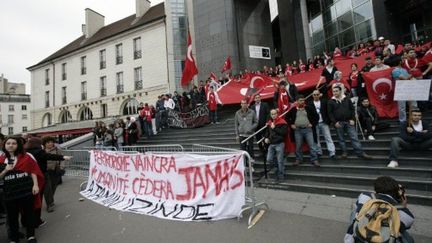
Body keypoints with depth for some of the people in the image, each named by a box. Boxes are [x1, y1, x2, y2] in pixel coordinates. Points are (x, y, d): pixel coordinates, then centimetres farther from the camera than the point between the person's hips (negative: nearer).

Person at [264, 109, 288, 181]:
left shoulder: (282, 122, -6)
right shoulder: (269, 122, 12)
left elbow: (284, 132, -17)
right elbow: (267, 132, 22)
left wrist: (274, 128, -17)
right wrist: (266, 138, 4)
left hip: (279, 143, -5)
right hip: (271, 144, 6)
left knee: (280, 161, 2)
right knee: (269, 159, 3)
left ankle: (281, 175, 19)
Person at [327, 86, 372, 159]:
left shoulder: (347, 99, 8)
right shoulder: (331, 102, 0)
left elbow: (352, 109, 8)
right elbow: (330, 113, -3)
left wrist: (352, 119, -2)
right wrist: (335, 122, -11)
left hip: (348, 122, 2)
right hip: (338, 123, -1)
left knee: (354, 137, 1)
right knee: (341, 139, 6)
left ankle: (361, 153, 6)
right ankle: (344, 152, 16)